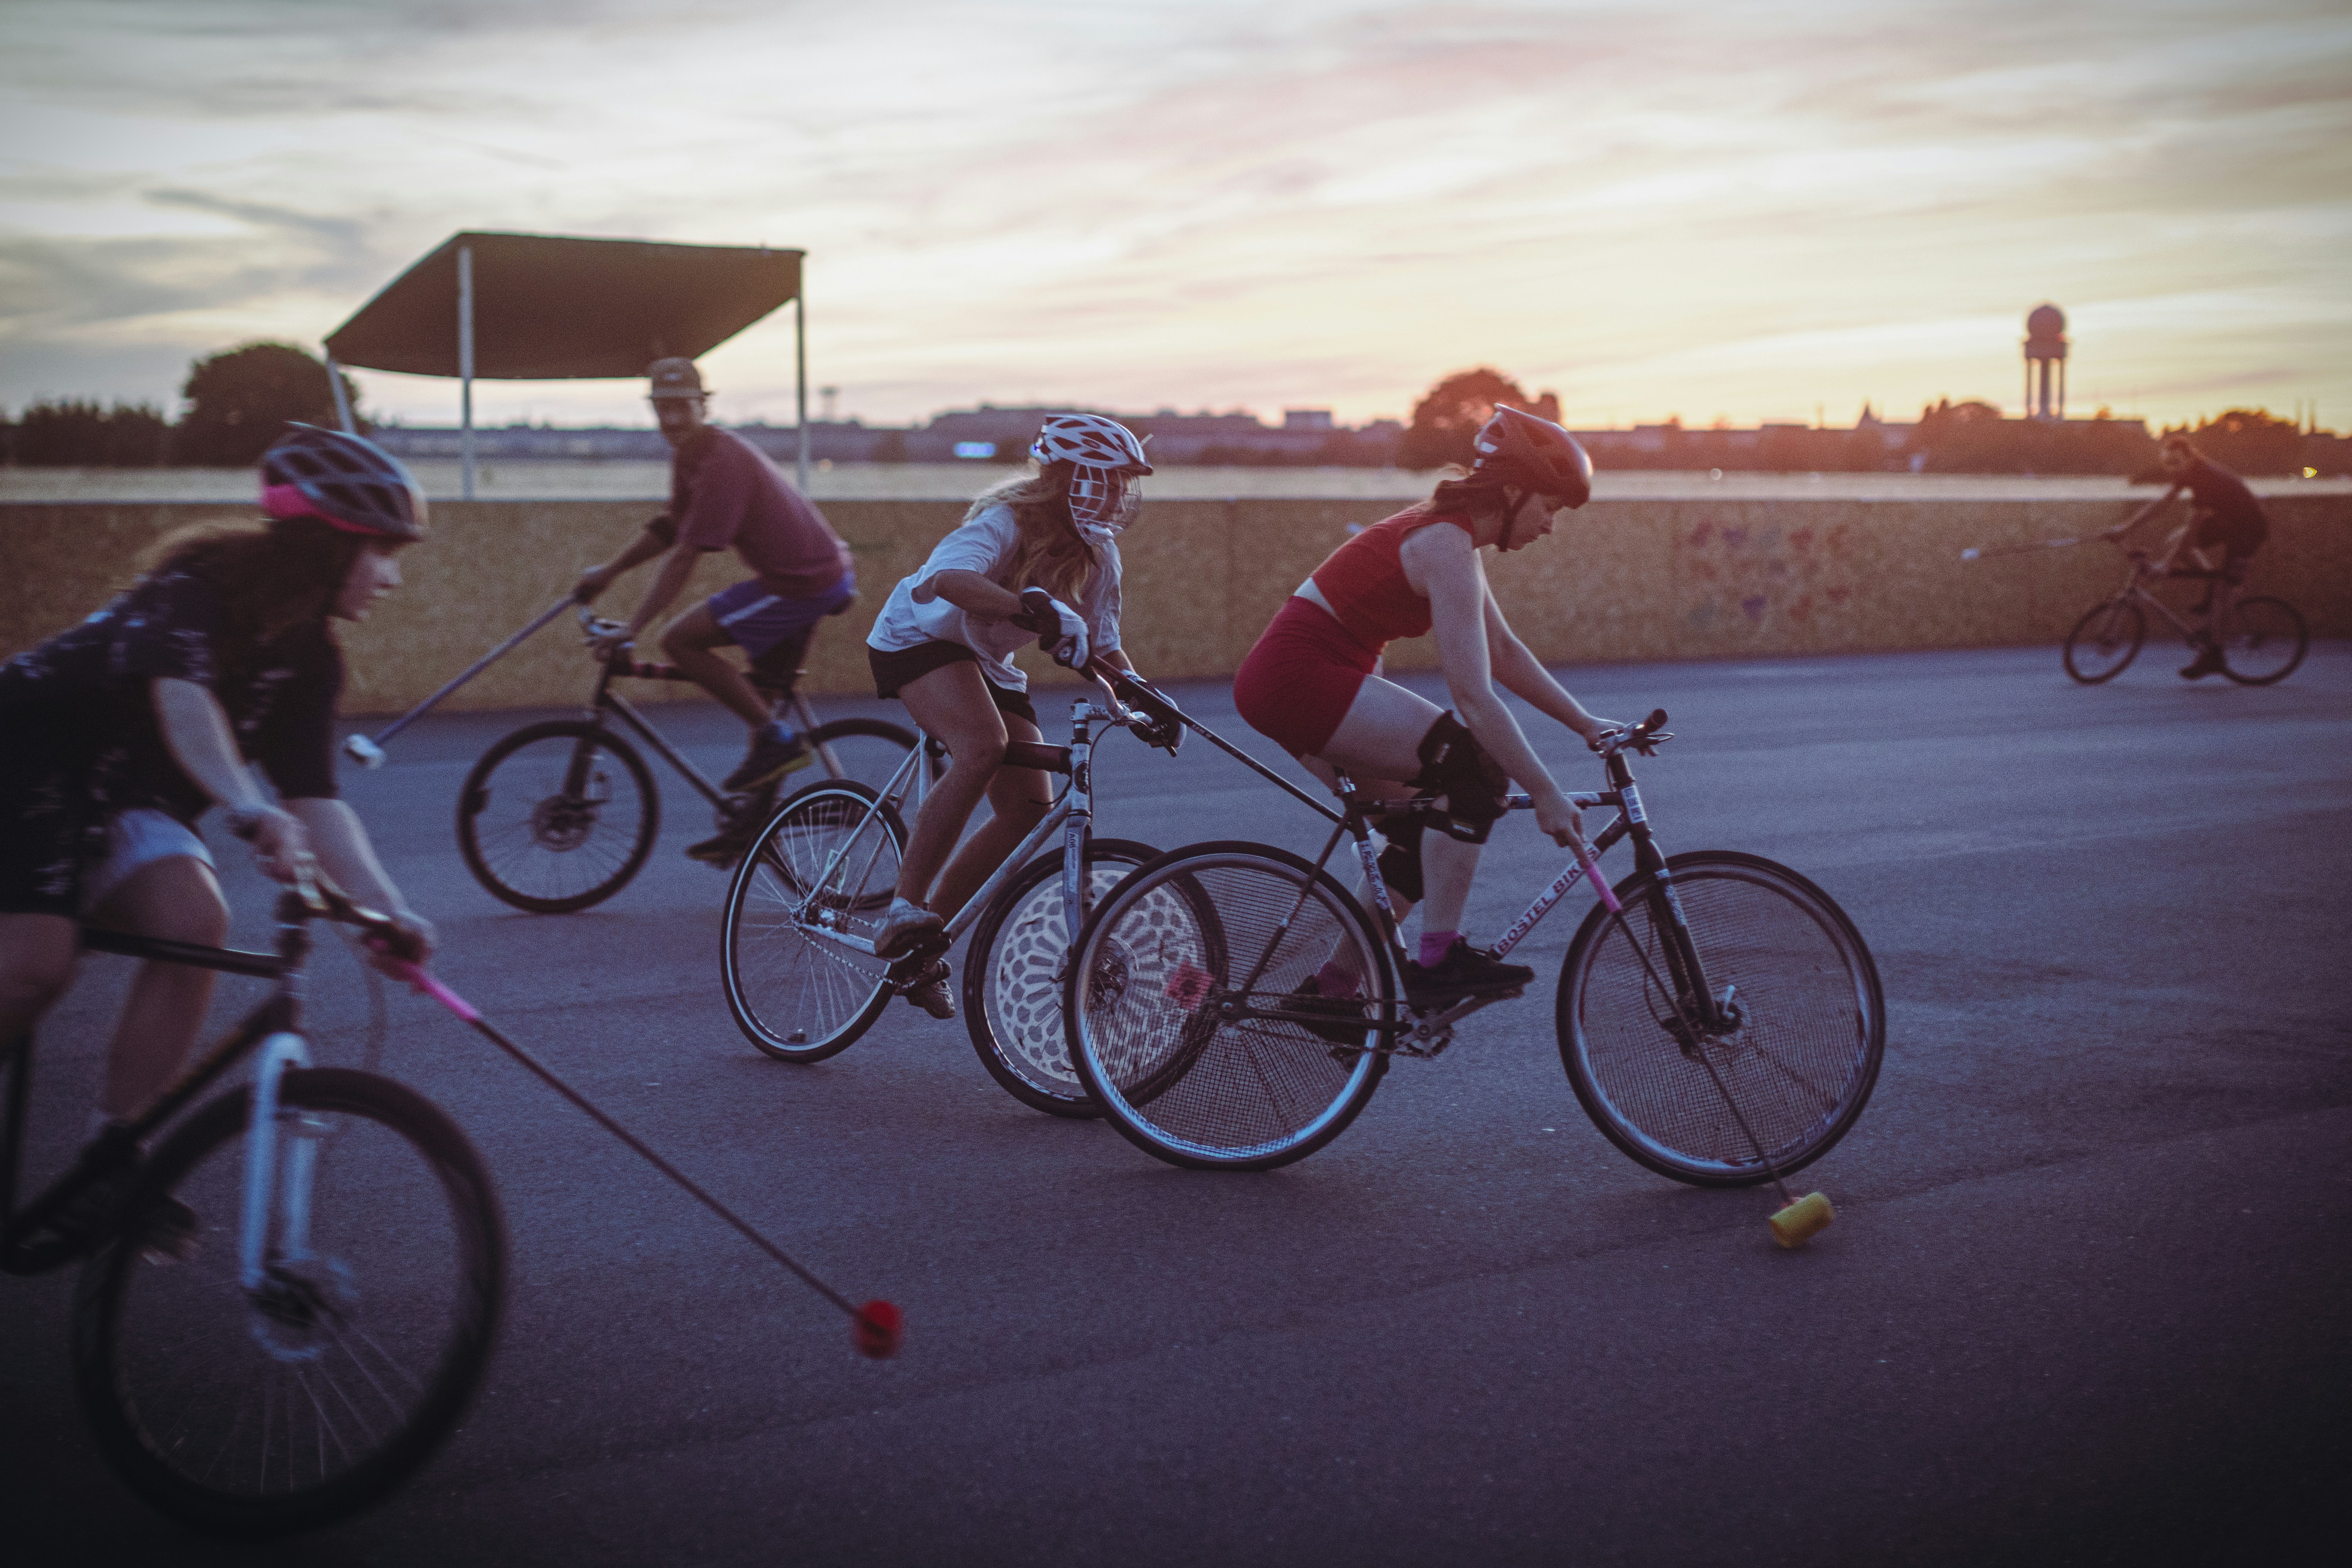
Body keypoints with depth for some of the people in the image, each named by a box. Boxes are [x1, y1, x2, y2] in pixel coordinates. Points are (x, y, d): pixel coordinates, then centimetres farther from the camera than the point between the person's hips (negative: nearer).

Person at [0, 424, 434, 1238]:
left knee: (195, 923, -23)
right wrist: (250, 812, -58)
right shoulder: (206, 577, -21)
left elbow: (316, 798, -7)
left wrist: (388, 910, -22)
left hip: (125, 801, 6)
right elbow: (181, 694, -42)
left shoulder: (310, 658, -1)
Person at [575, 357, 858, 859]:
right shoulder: (688, 455, 9)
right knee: (765, 696, 17)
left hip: (804, 585, -10)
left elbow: (684, 557, -23)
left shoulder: (723, 463, -21)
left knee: (680, 640, -11)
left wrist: (630, 629, -22)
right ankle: (755, 824, 25)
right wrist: (608, 571, 18)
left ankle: (776, 741, -7)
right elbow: (672, 527, 23)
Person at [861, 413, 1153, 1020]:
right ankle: (904, 906, -28)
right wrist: (1034, 610, -62)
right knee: (985, 745, -36)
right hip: (918, 639, -8)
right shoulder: (1006, 521, -28)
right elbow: (950, 579, -49)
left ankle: (923, 952, 5)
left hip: (988, 665, 8)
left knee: (1029, 807, -7)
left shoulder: (1097, 554, -5)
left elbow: (1102, 646, 0)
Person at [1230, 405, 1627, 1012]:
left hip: (1292, 679, 11)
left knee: (1425, 831, 13)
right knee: (1475, 767, -16)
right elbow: (1473, 697, -22)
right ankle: (1439, 960, -11)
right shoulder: (1448, 546, -18)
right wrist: (1546, 795, -19)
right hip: (1297, 677, -11)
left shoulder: (1453, 533, 13)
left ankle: (1331, 988, 21)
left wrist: (1586, 724, 14)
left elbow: (1504, 654, 19)